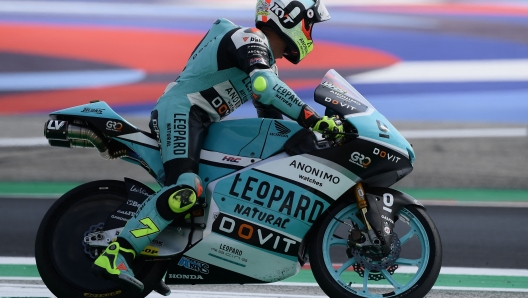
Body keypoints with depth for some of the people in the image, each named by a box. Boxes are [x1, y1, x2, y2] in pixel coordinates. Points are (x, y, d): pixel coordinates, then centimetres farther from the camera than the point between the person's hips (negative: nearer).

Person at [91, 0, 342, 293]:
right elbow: (263, 85, -30)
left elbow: (273, 114, 26)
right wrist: (311, 118, -30)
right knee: (185, 189, -32)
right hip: (180, 112, -11)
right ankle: (114, 256, -35)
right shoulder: (249, 39, -11)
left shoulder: (267, 61, 22)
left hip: (201, 123, 11)